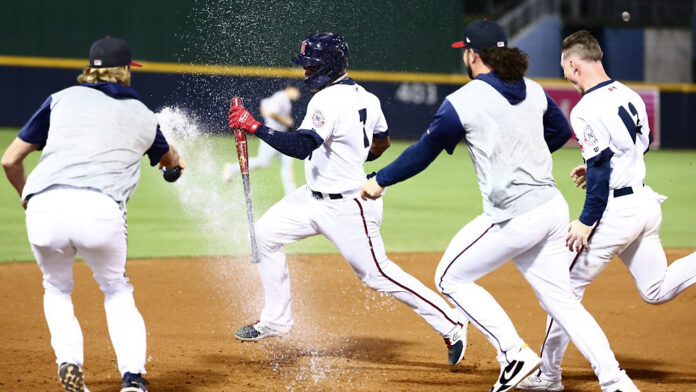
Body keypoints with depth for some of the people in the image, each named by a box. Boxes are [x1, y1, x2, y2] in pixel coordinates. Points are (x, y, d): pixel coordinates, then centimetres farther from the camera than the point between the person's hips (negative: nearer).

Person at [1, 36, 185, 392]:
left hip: (45, 207, 0)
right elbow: (169, 160, 48)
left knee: (57, 289, 27)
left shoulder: (62, 99, 20)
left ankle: (69, 361, 4)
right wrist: (175, 161, 74)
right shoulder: (143, 116, 24)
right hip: (101, 211, 0)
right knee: (117, 290, 25)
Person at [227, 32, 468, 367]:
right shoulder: (363, 96, 7)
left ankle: (450, 324, 4)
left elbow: (301, 146, -33)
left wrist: (254, 127, -31)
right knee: (265, 233, 8)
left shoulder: (327, 101, -22)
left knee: (377, 274, -5)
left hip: (347, 208, -10)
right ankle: (276, 320, 15)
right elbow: (380, 143, 20)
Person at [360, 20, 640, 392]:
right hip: (553, 208, 7)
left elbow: (423, 152, 0)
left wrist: (380, 181, 13)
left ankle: (514, 353, -1)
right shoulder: (533, 91, 10)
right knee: (560, 299, 13)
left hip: (513, 216, -7)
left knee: (451, 278, 9)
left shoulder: (462, 102, -9)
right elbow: (561, 131, 26)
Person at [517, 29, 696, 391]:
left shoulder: (587, 110, -17)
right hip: (646, 202, 8)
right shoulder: (629, 95, 9)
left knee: (568, 286, 4)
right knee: (657, 291, 15)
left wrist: (587, 221, -18)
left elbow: (601, 167, -21)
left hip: (616, 210, -8)